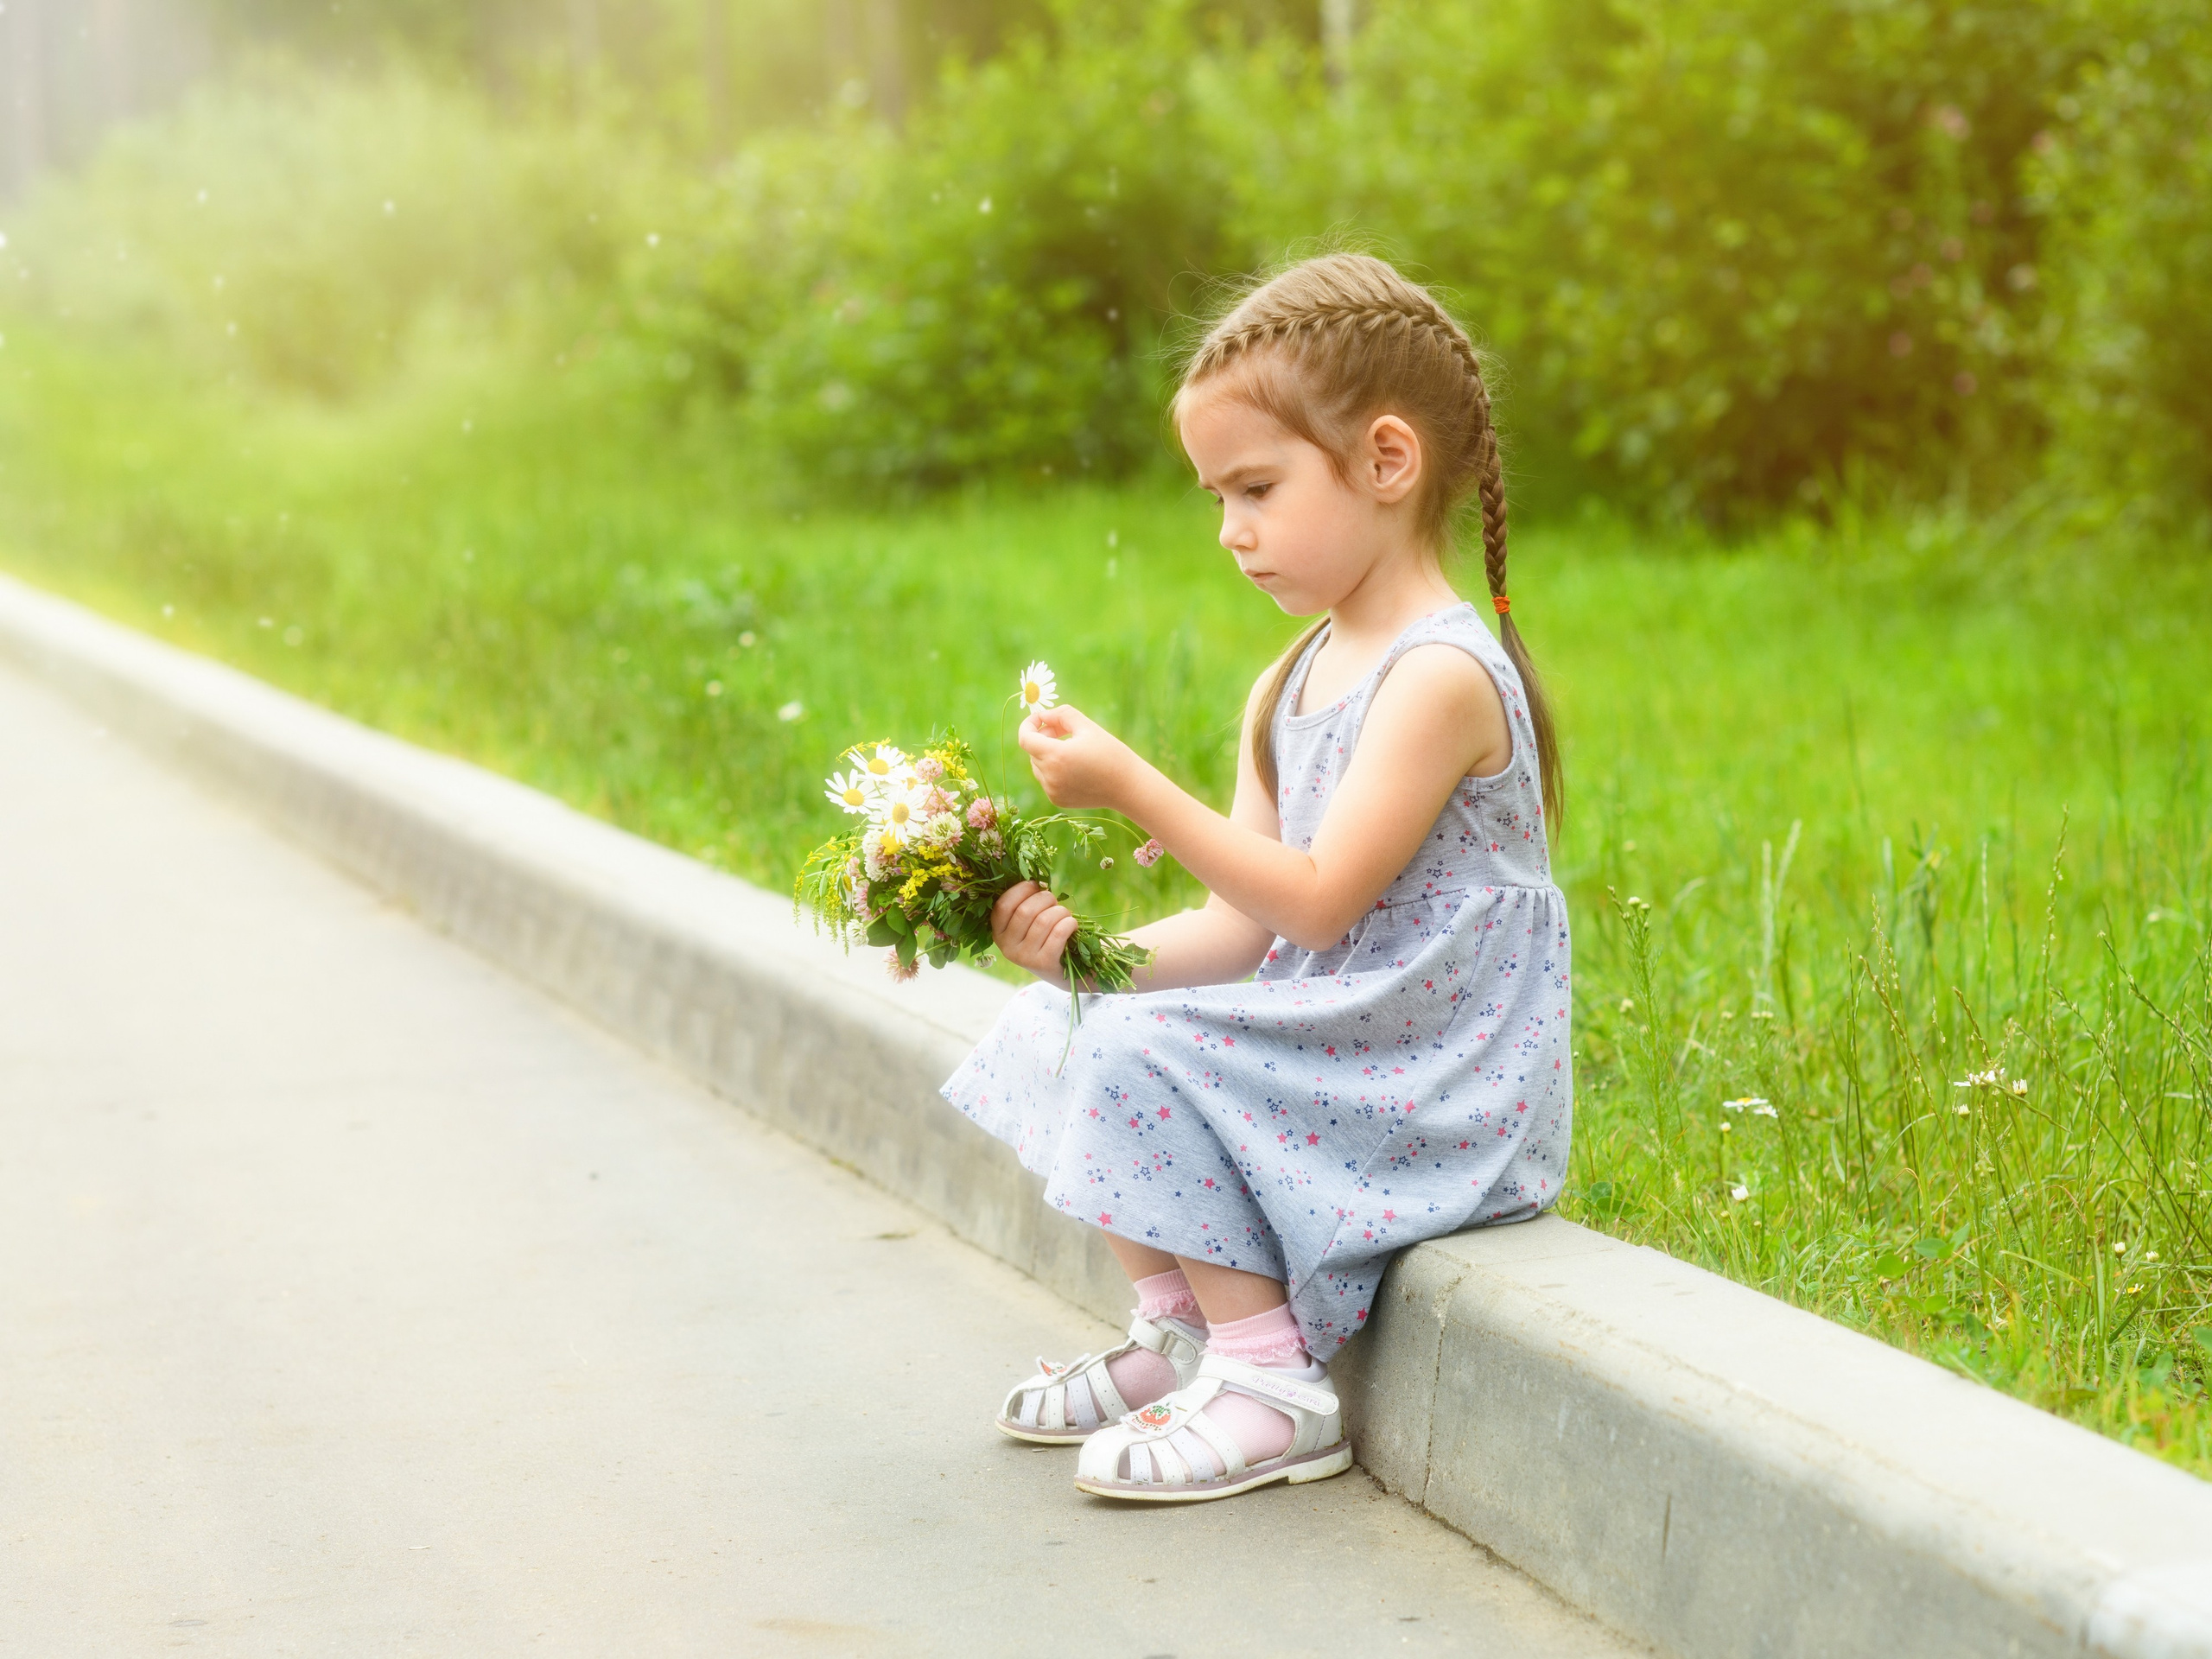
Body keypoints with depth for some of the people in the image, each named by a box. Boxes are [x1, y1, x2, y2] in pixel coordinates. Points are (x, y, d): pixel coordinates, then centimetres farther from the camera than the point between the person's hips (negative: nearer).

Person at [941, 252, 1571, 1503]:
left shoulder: (1441, 675, -18)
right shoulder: (1290, 688, 12)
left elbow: (1317, 899, -23)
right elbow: (1244, 931, 8)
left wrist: (1134, 787, -25)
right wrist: (1086, 946, -8)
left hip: (1441, 1092, -10)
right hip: (1335, 1044, 10)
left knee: (1150, 1063, -22)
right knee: (1063, 1026, 7)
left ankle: (1275, 1386, -12)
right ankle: (1182, 1335, 16)